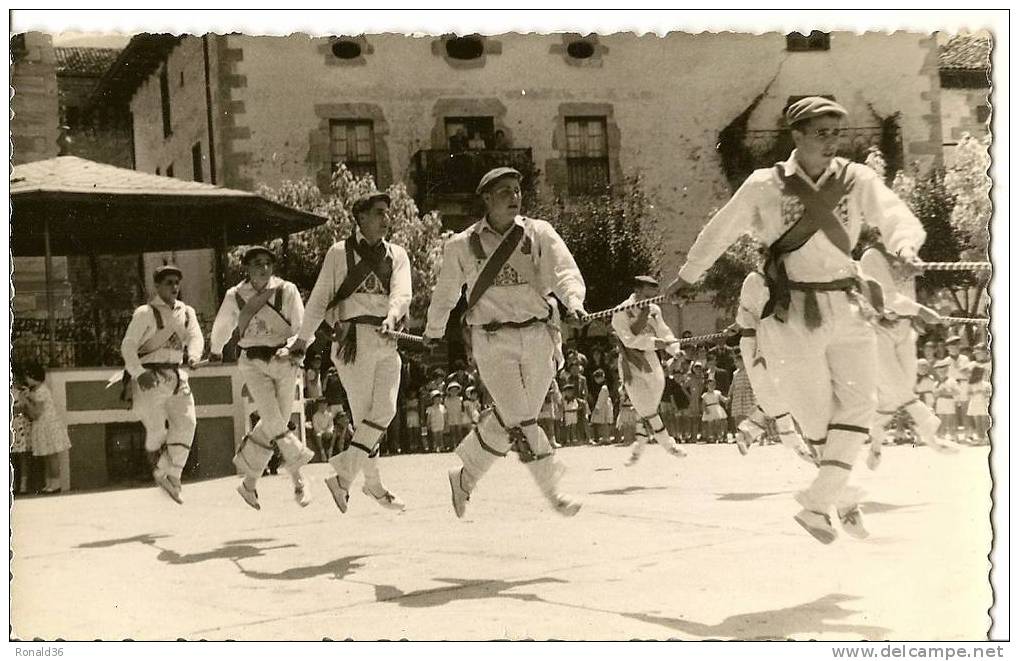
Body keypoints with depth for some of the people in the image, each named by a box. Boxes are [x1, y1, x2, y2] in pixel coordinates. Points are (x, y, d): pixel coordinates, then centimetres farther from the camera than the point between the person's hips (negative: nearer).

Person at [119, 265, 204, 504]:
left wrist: (193, 356, -26)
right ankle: (159, 467, 19)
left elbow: (195, 337, -3)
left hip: (178, 376, 5)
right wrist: (139, 373, -25)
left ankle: (169, 474, 0)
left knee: (186, 421, -9)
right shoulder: (145, 313, -5)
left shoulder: (187, 312, 11)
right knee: (156, 428, -7)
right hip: (151, 378, -5)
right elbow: (128, 346, -10)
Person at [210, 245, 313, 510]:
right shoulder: (235, 296, 0)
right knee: (273, 420, -18)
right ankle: (298, 478, -9)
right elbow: (221, 326, 20)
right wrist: (215, 351, 36)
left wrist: (291, 349, -25)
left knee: (275, 424, 5)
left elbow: (302, 330, -5)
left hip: (284, 362, 1)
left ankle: (249, 482, 22)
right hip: (253, 362, -1)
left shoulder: (287, 291, -5)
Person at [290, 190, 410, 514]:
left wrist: (391, 317, -26)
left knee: (385, 410, -7)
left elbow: (402, 292, -5)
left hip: (388, 340, 4)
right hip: (354, 338, -4)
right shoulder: (340, 253, 4)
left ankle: (342, 475, 5)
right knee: (364, 415, -4)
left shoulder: (397, 254, 13)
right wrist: (303, 338, 10)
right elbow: (319, 298, 9)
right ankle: (374, 484, 7)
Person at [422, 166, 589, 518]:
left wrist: (573, 300, -31)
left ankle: (464, 477, 32)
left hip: (538, 337, 2)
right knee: (520, 421, -12)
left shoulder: (538, 233, 2)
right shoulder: (462, 245, 2)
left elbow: (565, 270, -11)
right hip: (493, 341, -2)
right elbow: (445, 291, 17)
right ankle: (555, 492, -4)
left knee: (507, 420, 10)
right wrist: (433, 330, 27)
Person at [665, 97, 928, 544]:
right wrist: (687, 276, 20)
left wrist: (904, 244, -35)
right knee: (817, 415, 0)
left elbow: (895, 215, -12)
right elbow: (720, 231, 10)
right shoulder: (765, 187, -3)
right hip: (796, 313, -2)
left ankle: (818, 504, -5)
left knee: (858, 404, -10)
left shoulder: (857, 180, 1)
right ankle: (842, 498, 22)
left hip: (848, 308, 3)